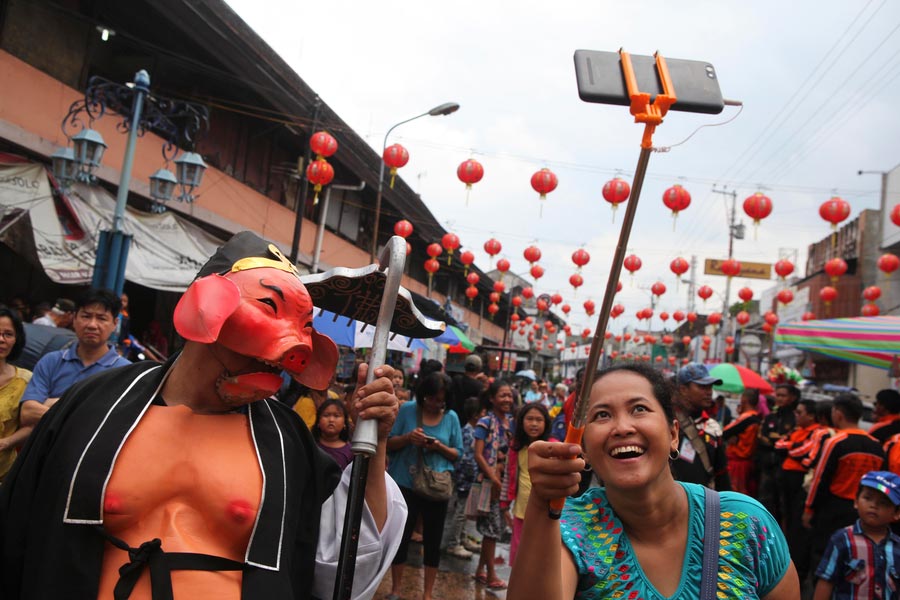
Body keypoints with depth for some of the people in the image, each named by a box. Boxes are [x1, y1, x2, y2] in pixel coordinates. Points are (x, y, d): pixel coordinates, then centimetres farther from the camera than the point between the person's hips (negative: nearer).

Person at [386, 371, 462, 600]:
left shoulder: (451, 417, 1)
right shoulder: (407, 410, -2)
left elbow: (457, 453, 4)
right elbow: (388, 443, 1)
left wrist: (441, 447, -16)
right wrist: (407, 438, -19)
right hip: (405, 484, 0)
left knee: (433, 541, 7)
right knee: (401, 537, 10)